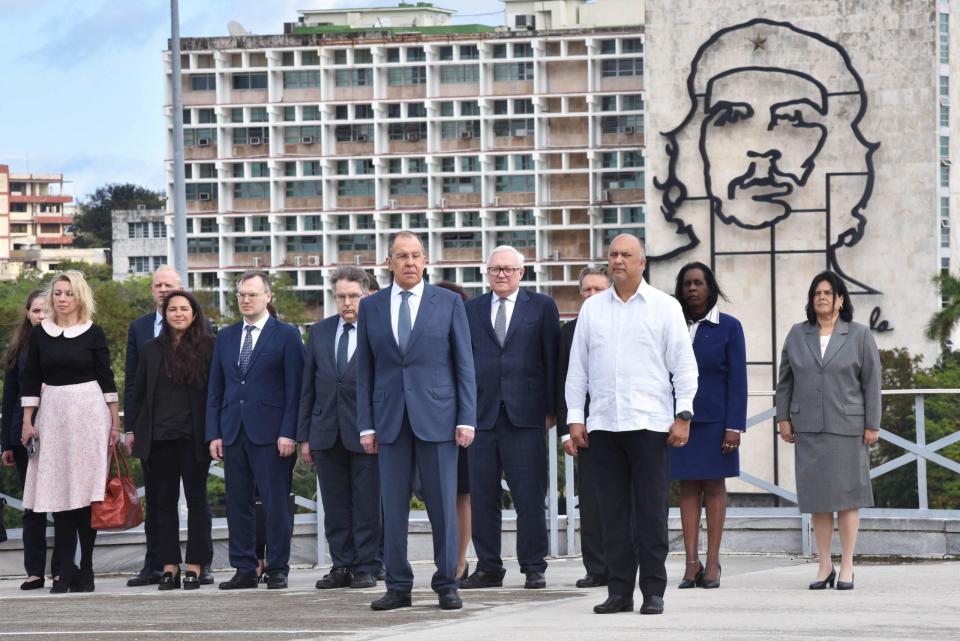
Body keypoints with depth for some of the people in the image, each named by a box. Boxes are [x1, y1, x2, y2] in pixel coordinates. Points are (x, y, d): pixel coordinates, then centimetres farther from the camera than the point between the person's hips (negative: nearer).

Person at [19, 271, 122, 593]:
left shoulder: (93, 333, 1)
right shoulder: (39, 333, 7)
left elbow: (106, 379, 3)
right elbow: (30, 380, 8)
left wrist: (115, 422, 0)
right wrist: (27, 421, 3)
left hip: (89, 412, -2)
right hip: (52, 414, 2)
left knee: (86, 493, -3)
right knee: (58, 493, -1)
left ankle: (85, 570, 4)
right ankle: (65, 572, 2)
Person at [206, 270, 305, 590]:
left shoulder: (286, 335, 1)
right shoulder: (225, 337, 15)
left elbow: (294, 388, -4)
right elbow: (215, 389, 14)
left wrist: (289, 432, -12)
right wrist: (214, 433, 6)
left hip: (270, 432, -5)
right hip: (233, 432, 5)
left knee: (276, 503, -4)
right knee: (237, 503, 5)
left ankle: (277, 570, 2)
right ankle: (245, 570, 11)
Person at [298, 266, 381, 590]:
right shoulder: (319, 331, 11)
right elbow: (308, 387, 13)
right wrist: (304, 435, 9)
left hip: (366, 433, -4)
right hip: (326, 433, 4)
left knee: (367, 505, 0)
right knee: (334, 506, 8)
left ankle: (366, 568, 6)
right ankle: (341, 566, 15)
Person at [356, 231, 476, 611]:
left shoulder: (448, 303, 4)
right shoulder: (371, 307, 9)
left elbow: (464, 364, 3)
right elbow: (364, 370, 9)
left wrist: (467, 419, -5)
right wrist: (366, 425, 3)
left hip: (437, 417, -2)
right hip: (390, 419, 2)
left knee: (443, 505, -1)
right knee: (393, 507, 2)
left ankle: (446, 584, 7)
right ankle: (398, 587, 8)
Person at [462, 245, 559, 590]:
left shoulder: (542, 306, 7)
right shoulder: (471, 310, 13)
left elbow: (551, 359, 4)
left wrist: (551, 408, -2)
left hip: (525, 414, -2)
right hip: (483, 415, 2)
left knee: (530, 497, -2)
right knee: (483, 497, 4)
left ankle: (533, 568, 5)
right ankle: (488, 568, 11)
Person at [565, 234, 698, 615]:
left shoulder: (665, 307, 4)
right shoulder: (592, 308, 13)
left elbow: (684, 365, 2)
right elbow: (577, 367, 13)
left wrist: (683, 416, -5)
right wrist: (575, 417, 7)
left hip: (649, 423, -3)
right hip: (604, 424, 3)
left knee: (651, 512, -2)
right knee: (613, 512, 4)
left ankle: (653, 592, 2)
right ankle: (619, 590, 9)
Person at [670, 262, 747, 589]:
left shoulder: (728, 327, 1)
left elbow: (737, 379, -2)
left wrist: (734, 426, -10)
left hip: (715, 418, -2)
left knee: (714, 486, 2)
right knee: (688, 488, 2)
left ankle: (712, 563, 3)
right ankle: (691, 562, 1)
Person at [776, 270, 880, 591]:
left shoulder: (859, 335, 2)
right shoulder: (797, 335, 9)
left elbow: (871, 382, 0)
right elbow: (785, 380, 12)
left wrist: (872, 425, -5)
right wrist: (783, 418, 6)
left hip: (846, 427, -2)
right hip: (809, 429, 2)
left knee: (847, 494, 0)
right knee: (817, 496, 4)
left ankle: (847, 566, 6)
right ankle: (825, 566, 11)